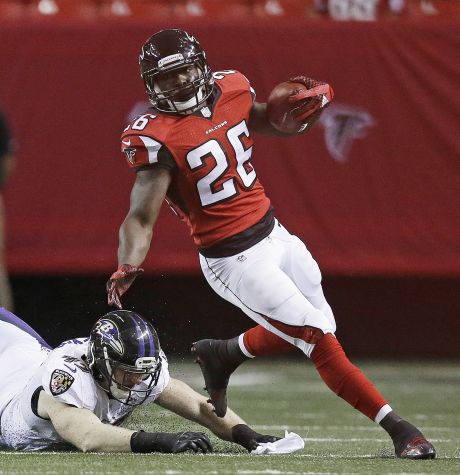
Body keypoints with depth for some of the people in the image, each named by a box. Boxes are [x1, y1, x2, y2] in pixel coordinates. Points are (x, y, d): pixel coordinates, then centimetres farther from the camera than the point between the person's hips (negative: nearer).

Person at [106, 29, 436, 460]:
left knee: (308, 329, 22)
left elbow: (277, 125, 18)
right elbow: (140, 218, -24)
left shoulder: (230, 90, -1)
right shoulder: (156, 137, -20)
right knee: (321, 341, -8)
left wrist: (306, 108, -5)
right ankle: (397, 428, 0)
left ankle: (223, 355, 42)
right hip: (236, 261, -7)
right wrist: (127, 266, -43)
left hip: (273, 233, 7)